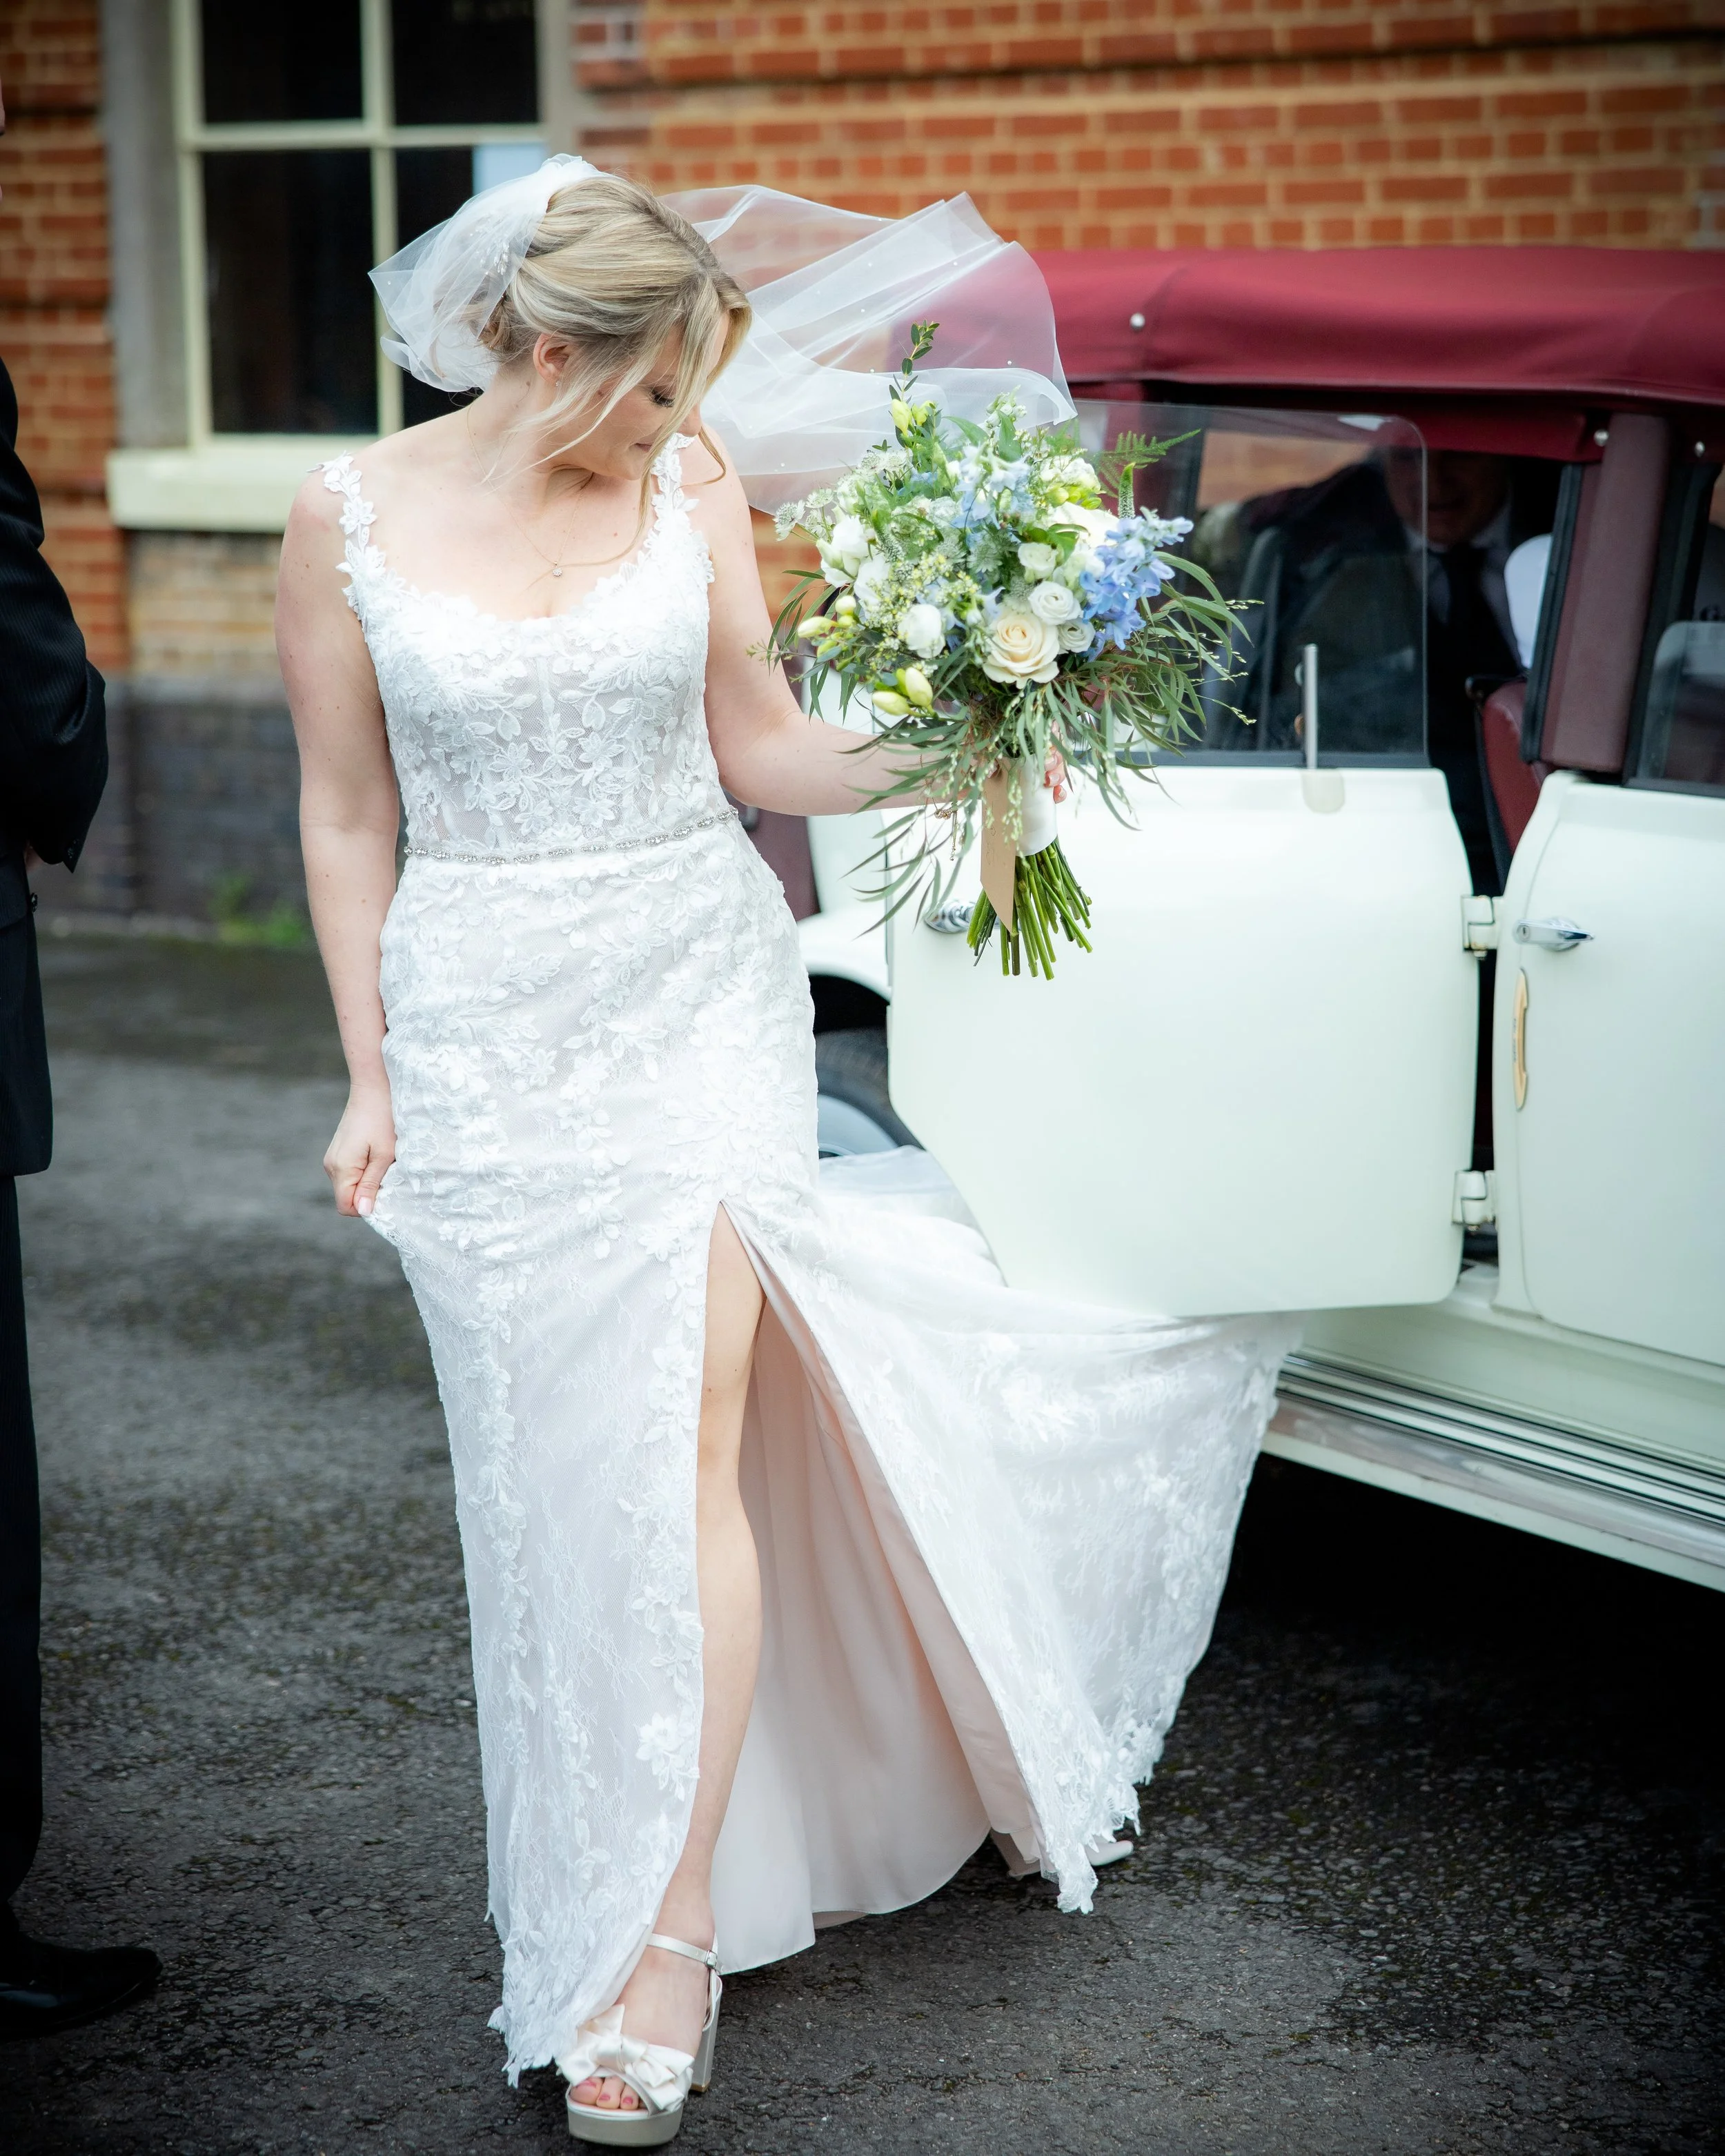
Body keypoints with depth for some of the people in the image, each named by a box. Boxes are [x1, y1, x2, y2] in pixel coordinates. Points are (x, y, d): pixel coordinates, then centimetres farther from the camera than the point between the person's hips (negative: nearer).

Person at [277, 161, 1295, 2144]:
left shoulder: (688, 486, 1)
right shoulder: (350, 517, -3)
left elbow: (754, 742, 7)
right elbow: (346, 816, 3)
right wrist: (368, 1079, 3)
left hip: (699, 991, 0)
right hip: (486, 1020, 0)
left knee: (683, 1442, -9)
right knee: (557, 1469, 6)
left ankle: (669, 1931, -4)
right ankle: (591, 1872, 25)